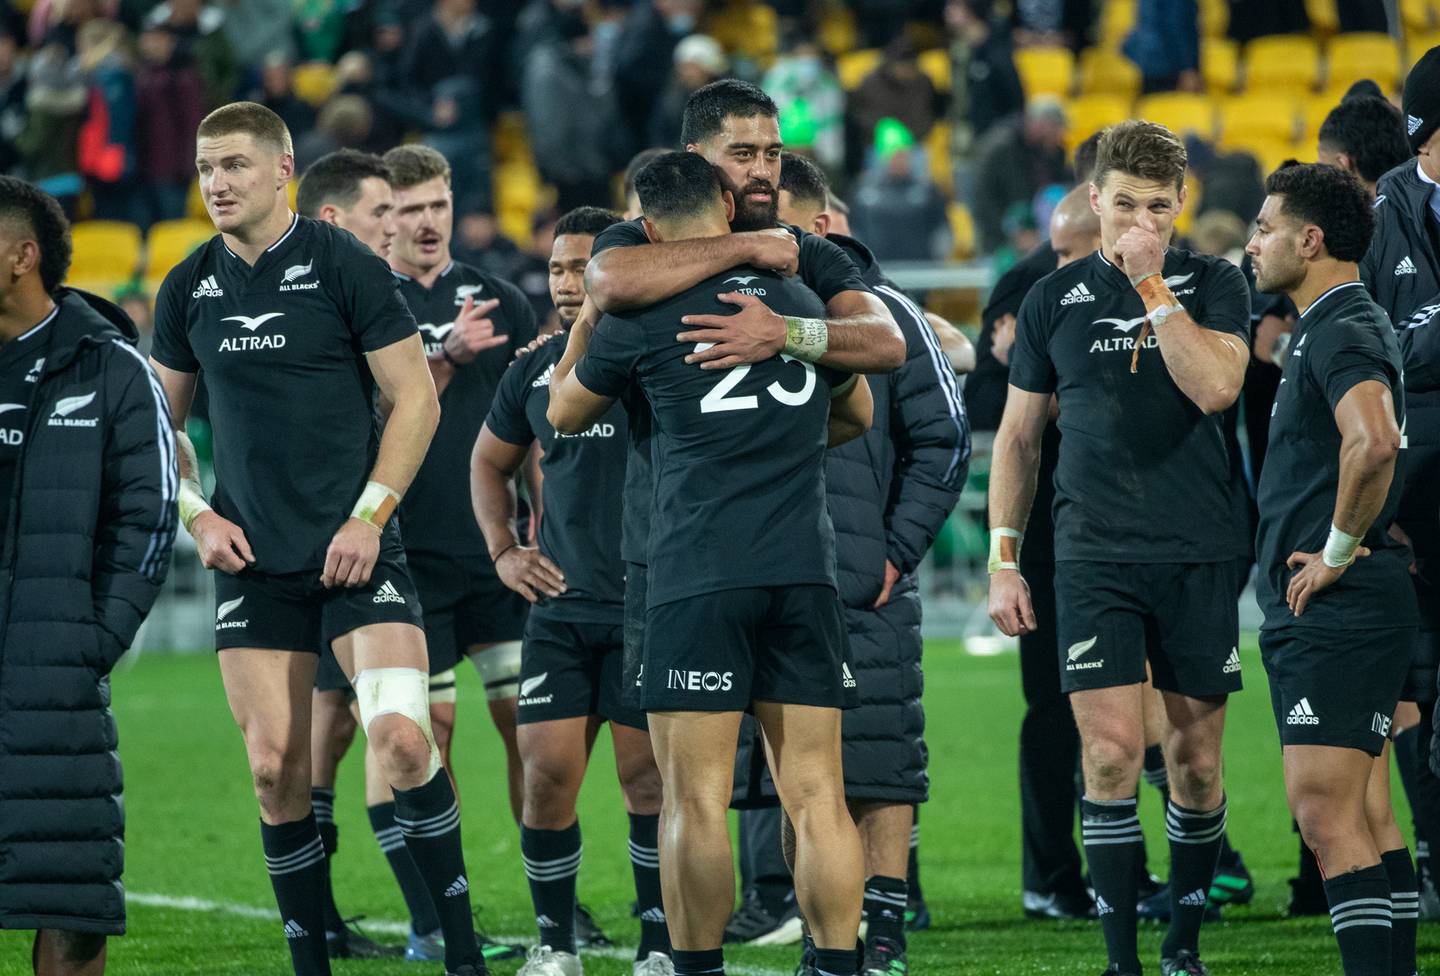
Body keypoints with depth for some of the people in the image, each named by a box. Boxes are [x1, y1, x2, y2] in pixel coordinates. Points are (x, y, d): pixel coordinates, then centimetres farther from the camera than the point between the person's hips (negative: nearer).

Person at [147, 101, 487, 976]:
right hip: (252, 563, 4)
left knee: (401, 735, -18)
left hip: (354, 550, -4)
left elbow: (416, 399, -4)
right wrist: (197, 515, 4)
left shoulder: (345, 266, -5)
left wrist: (368, 517, -10)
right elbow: (161, 420, 19)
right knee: (276, 767, 1)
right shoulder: (190, 289, 8)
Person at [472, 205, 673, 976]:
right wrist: (502, 550, 13)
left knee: (647, 777, -2)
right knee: (547, 771, -2)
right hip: (560, 604, 4)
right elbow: (489, 462, 26)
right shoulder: (536, 370, 10)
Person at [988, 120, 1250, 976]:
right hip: (1094, 556, 0)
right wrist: (1004, 560, 8)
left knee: (1196, 764, 4)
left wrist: (1153, 285, -14)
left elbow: (1216, 386, -15)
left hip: (1198, 553, 0)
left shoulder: (1215, 285, 4)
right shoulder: (1057, 299, 8)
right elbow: (1019, 436, 13)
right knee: (1112, 755, -10)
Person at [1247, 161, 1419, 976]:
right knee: (1368, 818, 10)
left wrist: (1339, 551, -22)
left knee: (1328, 815, -13)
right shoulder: (1338, 328, 19)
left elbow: (1374, 442, -33)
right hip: (1323, 613, 11)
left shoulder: (1343, 332, -14)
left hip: (1337, 607, -11)